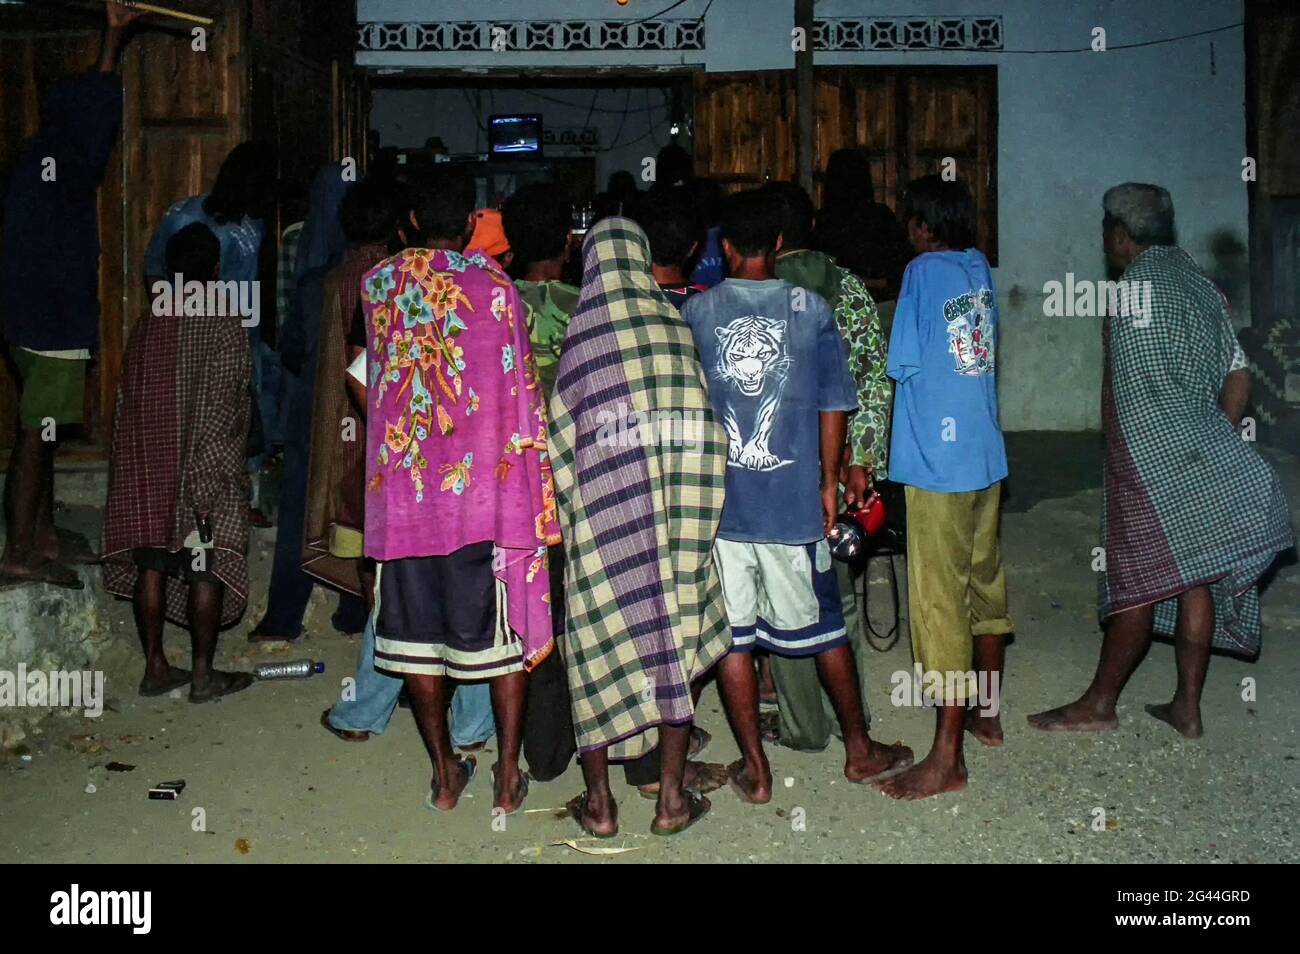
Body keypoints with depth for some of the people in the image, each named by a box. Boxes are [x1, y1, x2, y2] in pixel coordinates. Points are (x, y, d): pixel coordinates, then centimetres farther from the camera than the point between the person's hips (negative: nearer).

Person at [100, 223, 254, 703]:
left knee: (152, 561, 9)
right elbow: (222, 406, -14)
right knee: (207, 566, 1)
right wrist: (216, 469, -11)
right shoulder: (222, 324, -8)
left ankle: (155, 667, 17)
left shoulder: (148, 323, 8)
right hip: (205, 465, -5)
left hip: (148, 462, 6)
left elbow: (127, 396, 9)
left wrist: (137, 461, 15)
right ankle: (203, 673, 6)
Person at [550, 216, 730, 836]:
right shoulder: (674, 323, 1)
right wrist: (690, 510, 10)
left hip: (602, 511, -1)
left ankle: (599, 801, 16)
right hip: (673, 512, 1)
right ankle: (672, 797, 17)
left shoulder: (578, 336, -3)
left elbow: (562, 433, 1)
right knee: (677, 641, 11)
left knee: (601, 647, 8)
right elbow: (701, 424, 2)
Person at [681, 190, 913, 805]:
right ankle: (859, 749, 29)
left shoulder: (695, 312, -1)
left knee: (731, 634, 8)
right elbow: (833, 407, 1)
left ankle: (755, 769, 16)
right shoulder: (812, 310, -2)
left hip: (715, 499, 0)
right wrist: (829, 483, 13)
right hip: (794, 499, 0)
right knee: (823, 627, 15)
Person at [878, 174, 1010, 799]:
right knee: (985, 583, 18)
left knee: (939, 602, -4)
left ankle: (947, 759, 1)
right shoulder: (980, 268, 10)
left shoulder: (923, 272, -10)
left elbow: (901, 366, -12)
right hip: (987, 455, 8)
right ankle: (988, 715, 33)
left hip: (937, 462, -8)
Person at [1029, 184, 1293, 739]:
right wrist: (1213, 446, 16)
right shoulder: (1203, 286, 15)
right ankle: (1187, 707, 17)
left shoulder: (1136, 283, -10)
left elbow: (1117, 384, -10)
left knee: (1138, 582, -3)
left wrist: (1115, 457, 1)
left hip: (1151, 462, -8)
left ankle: (1098, 704, 8)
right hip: (1205, 461, 8)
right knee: (1195, 579, 10)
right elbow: (1238, 379, 13)